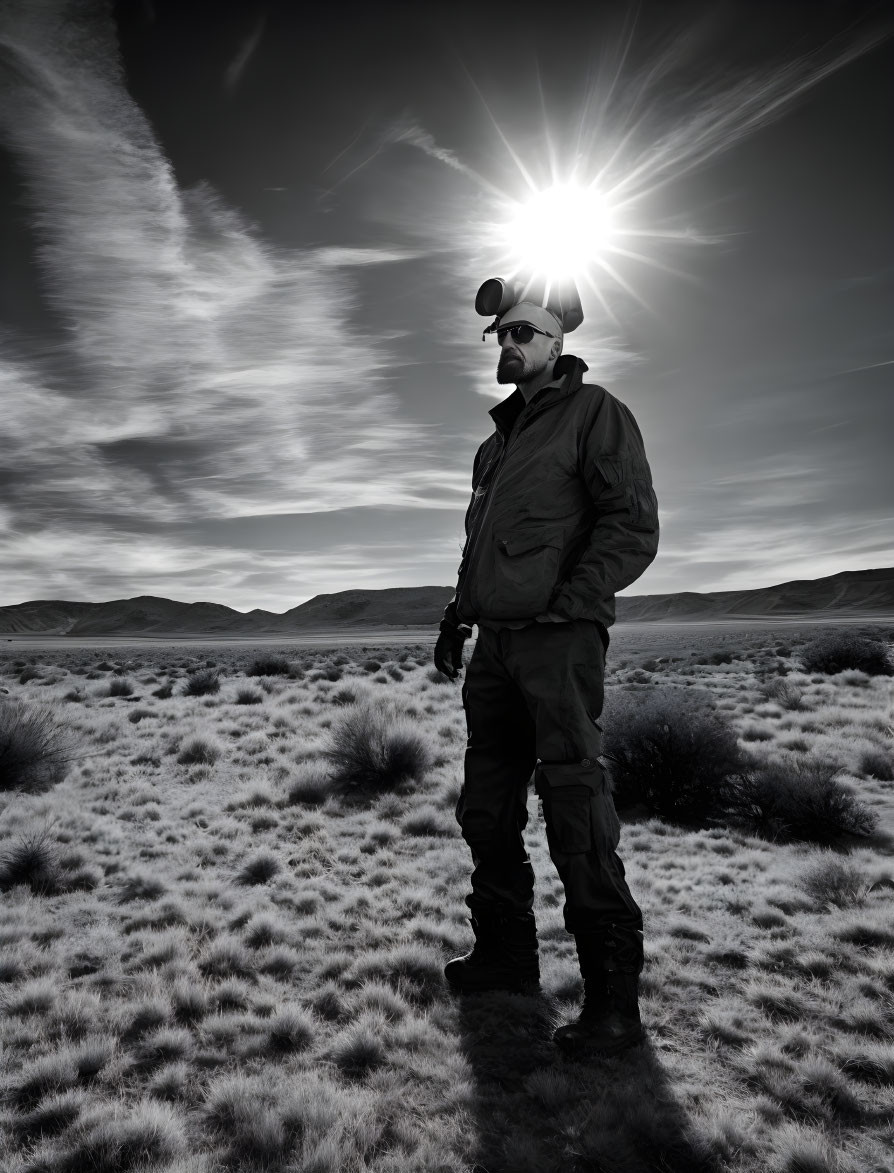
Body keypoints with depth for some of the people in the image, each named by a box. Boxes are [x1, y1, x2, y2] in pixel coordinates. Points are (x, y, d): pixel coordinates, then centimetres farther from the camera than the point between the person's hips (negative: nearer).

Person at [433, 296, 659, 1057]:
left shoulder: (595, 413, 1)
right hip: (496, 645, 8)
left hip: (559, 642, -8)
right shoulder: (497, 442, 23)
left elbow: (634, 526, -10)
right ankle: (505, 956, 28)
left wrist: (565, 604, -17)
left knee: (577, 815, -7)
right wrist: (459, 613, 15)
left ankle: (614, 1001, 6)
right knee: (487, 810, 12)